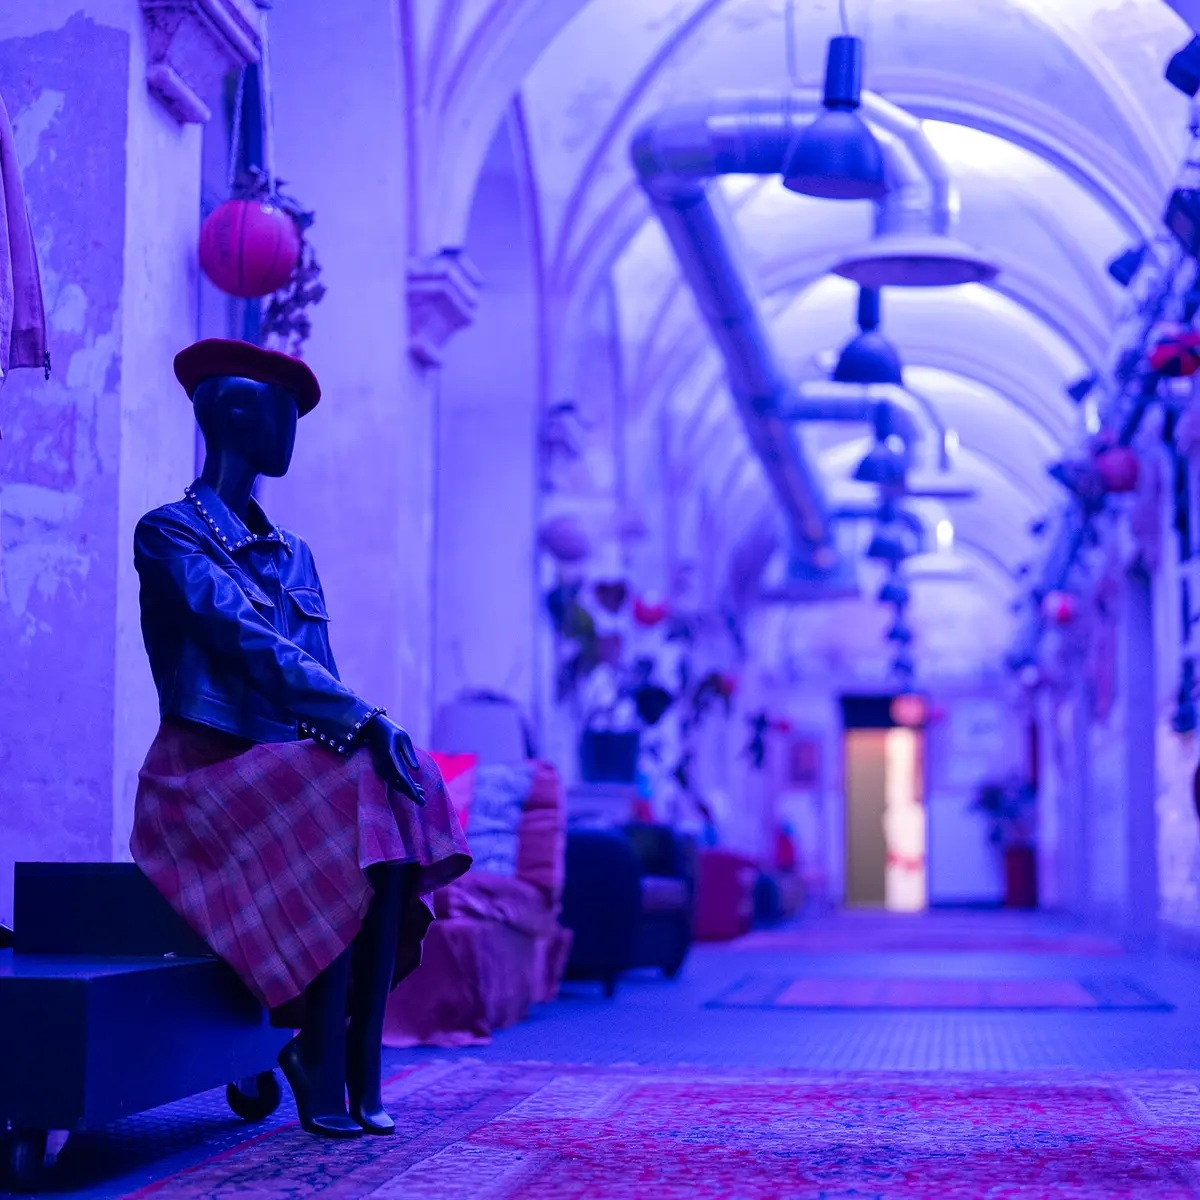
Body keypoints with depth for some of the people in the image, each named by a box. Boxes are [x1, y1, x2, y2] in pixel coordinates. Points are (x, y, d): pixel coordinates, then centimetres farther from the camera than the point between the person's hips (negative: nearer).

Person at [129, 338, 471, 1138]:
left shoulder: (293, 554, 22)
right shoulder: (169, 533, -2)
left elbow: (320, 669, 12)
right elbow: (245, 641, -17)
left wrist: (361, 726, -11)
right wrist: (363, 719, -26)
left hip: (294, 765, 6)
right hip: (207, 767, -6)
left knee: (403, 795, -23)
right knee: (350, 825, -30)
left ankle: (361, 1066, -26)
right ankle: (321, 1070, -25)